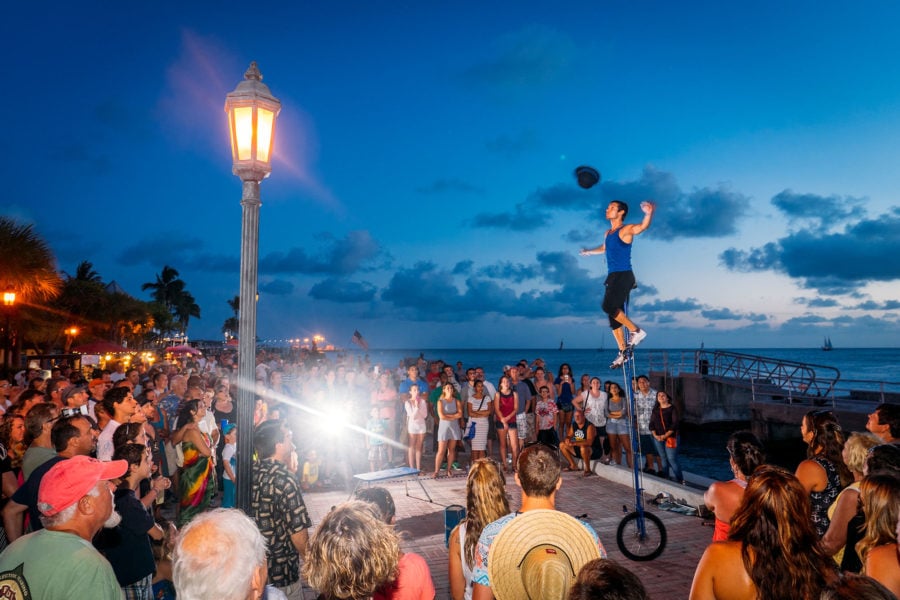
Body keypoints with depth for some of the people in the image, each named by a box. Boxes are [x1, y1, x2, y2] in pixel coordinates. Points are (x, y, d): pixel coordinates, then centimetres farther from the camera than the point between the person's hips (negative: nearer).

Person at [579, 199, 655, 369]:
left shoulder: (625, 230, -6)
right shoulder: (608, 233, 17)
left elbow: (642, 227, -27)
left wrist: (649, 213, -47)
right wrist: (589, 251, 54)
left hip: (623, 276, -8)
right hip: (613, 277, 8)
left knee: (609, 306, -24)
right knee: (613, 315, 6)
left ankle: (636, 331, -9)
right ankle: (623, 351, 12)